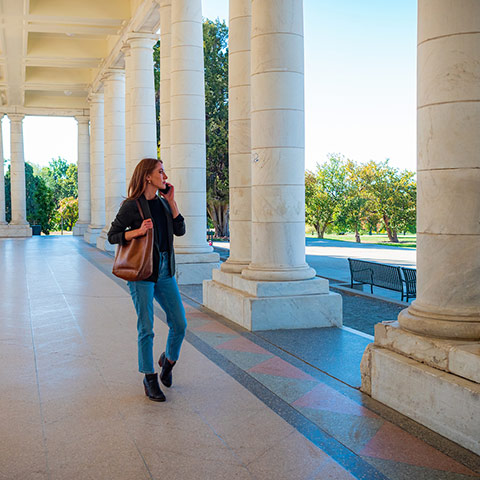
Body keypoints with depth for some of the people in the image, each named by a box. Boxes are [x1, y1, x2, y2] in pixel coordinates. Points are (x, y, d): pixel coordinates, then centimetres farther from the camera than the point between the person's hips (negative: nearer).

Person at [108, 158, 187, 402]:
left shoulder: (162, 203, 11)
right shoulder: (132, 206, -8)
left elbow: (180, 230, 6)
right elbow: (112, 235, -4)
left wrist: (171, 201, 0)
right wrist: (138, 231, -19)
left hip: (165, 270, 6)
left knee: (179, 324, 4)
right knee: (146, 328, 0)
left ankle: (168, 360, 32)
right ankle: (149, 379, 15)